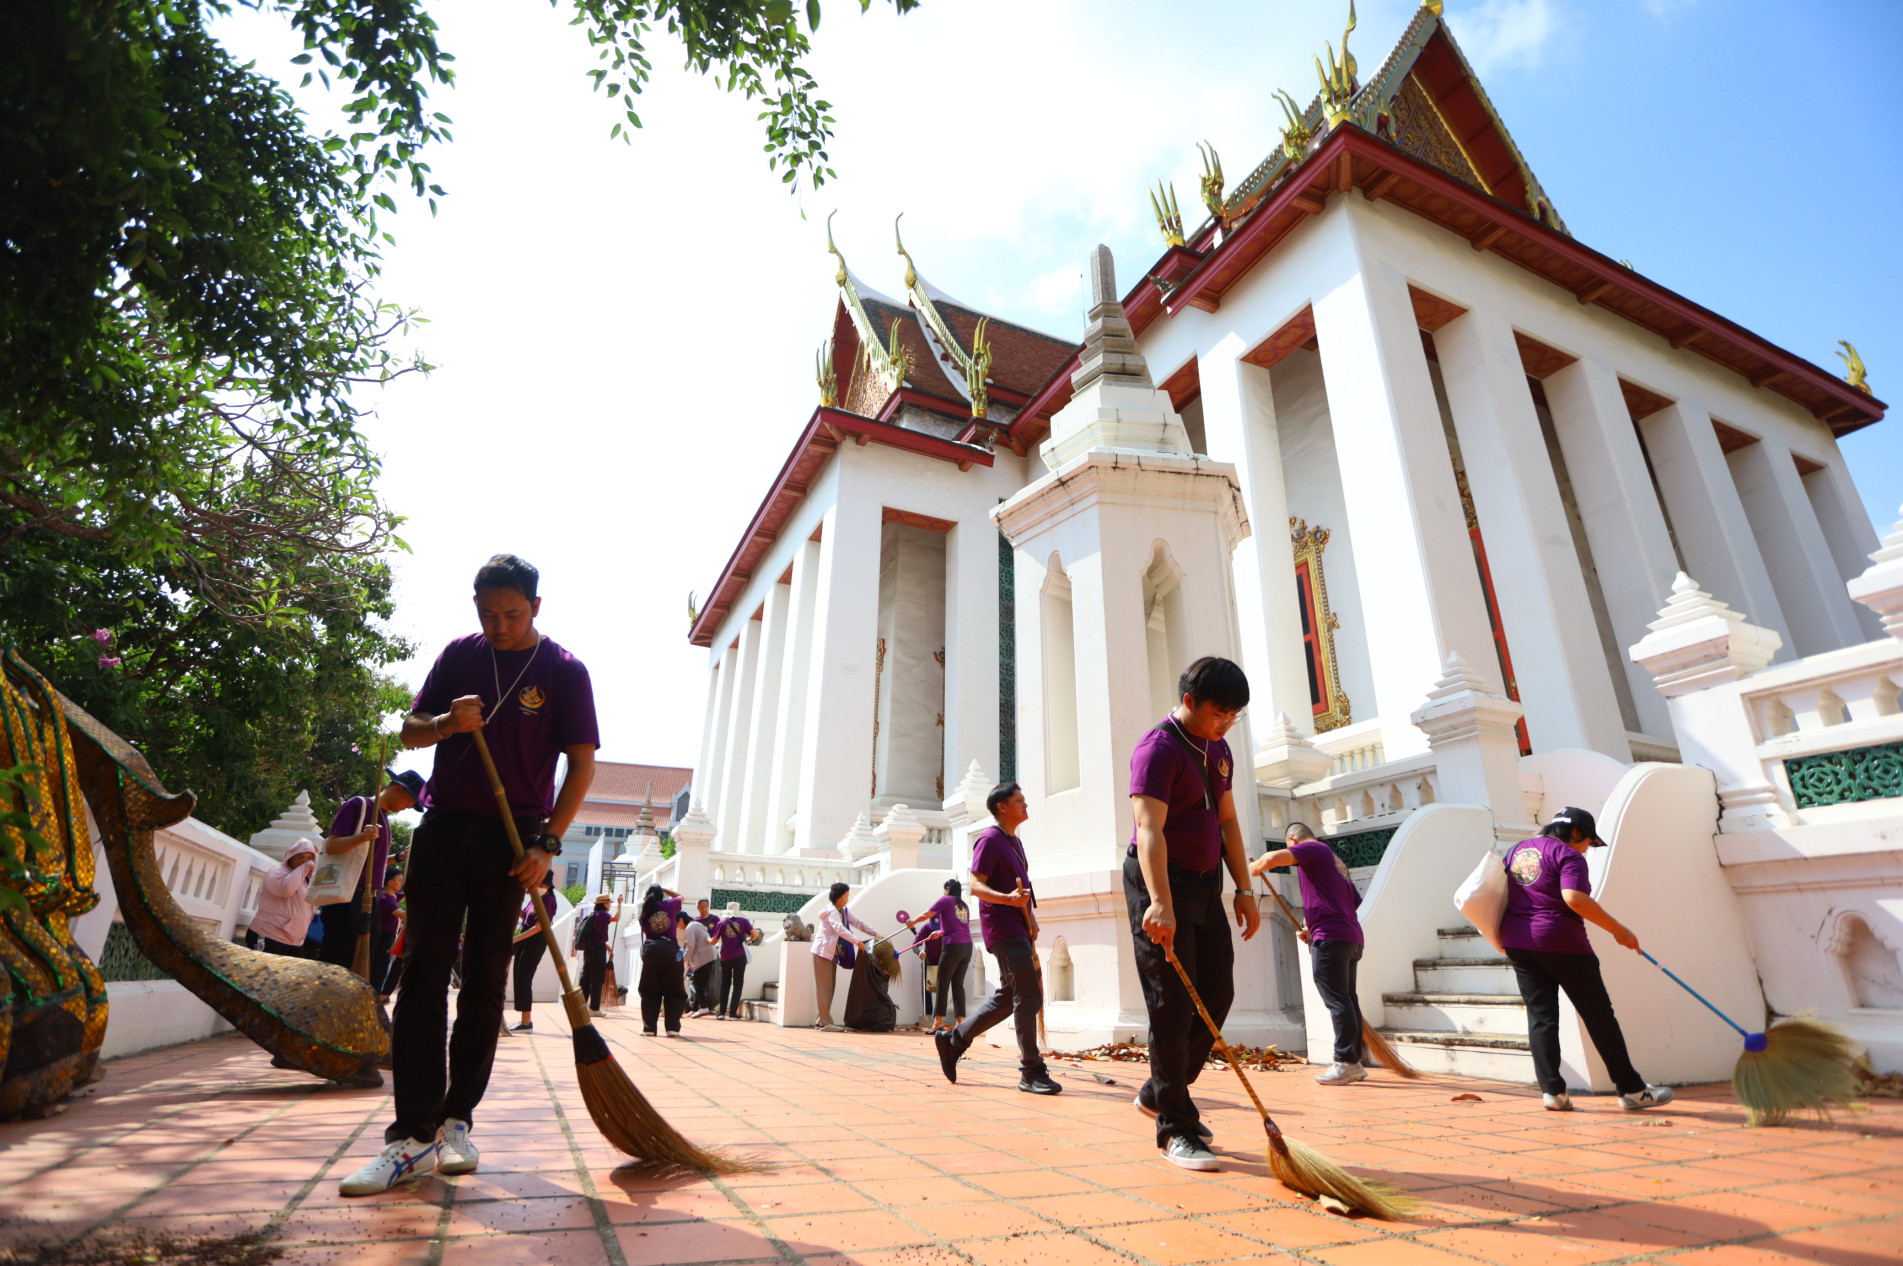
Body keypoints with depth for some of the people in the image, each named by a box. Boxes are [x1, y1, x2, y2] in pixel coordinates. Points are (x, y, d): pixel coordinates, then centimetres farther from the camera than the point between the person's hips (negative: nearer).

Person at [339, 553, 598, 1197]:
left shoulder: (565, 671, -3)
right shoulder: (459, 654, 7)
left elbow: (581, 764, -4)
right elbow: (410, 730, 12)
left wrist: (547, 843, -12)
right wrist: (446, 722, -12)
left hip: (511, 841, -2)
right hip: (442, 827, 3)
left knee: (484, 982, 5)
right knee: (424, 973, -2)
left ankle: (455, 1122, 16)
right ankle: (413, 1132, 3)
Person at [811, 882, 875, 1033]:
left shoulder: (844, 911, 13)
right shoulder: (830, 911, -15)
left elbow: (858, 922, 12)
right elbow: (840, 929, -28)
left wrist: (875, 934, 3)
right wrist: (857, 942, -34)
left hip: (833, 953, 9)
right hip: (823, 952, -9)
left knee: (830, 987, 9)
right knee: (825, 987, -8)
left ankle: (821, 1020, 14)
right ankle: (826, 1022, -7)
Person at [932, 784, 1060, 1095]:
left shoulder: (1015, 841, 19)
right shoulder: (989, 839, -10)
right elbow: (976, 885, -17)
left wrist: (1031, 916, 14)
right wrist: (1007, 899, -32)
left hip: (1019, 927, 10)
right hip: (1002, 928, -10)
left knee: (1007, 996, 14)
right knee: (1028, 995, -10)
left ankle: (953, 1040, 24)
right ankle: (1032, 1072, -2)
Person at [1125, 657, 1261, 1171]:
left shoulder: (1218, 750, 11)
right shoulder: (1158, 749, -18)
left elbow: (1227, 822, 17)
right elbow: (1149, 829, -30)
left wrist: (1244, 888, 10)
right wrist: (1160, 903, -41)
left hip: (1206, 883, 9)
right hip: (1161, 883, -9)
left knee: (1218, 993, 10)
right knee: (1173, 1003, -5)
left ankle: (1160, 1092, 27)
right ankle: (1175, 1127, 8)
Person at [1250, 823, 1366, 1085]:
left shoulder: (1313, 848, -2)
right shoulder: (1336, 860, 26)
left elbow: (1272, 858, -21)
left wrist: (1251, 869, 0)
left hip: (1329, 938, -10)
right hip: (1352, 937, 10)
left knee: (1337, 1000, -8)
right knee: (1347, 1000, 12)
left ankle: (1346, 1063, -8)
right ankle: (1354, 1062, 16)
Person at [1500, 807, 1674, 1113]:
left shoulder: (1516, 850, 16)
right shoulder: (1568, 856, -7)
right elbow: (1574, 898, -22)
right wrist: (1617, 929, -15)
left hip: (1517, 942, 6)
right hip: (1561, 942, -6)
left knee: (1540, 1015, 6)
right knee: (1599, 1014, 7)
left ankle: (1552, 1090, 3)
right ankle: (1631, 1090, 14)